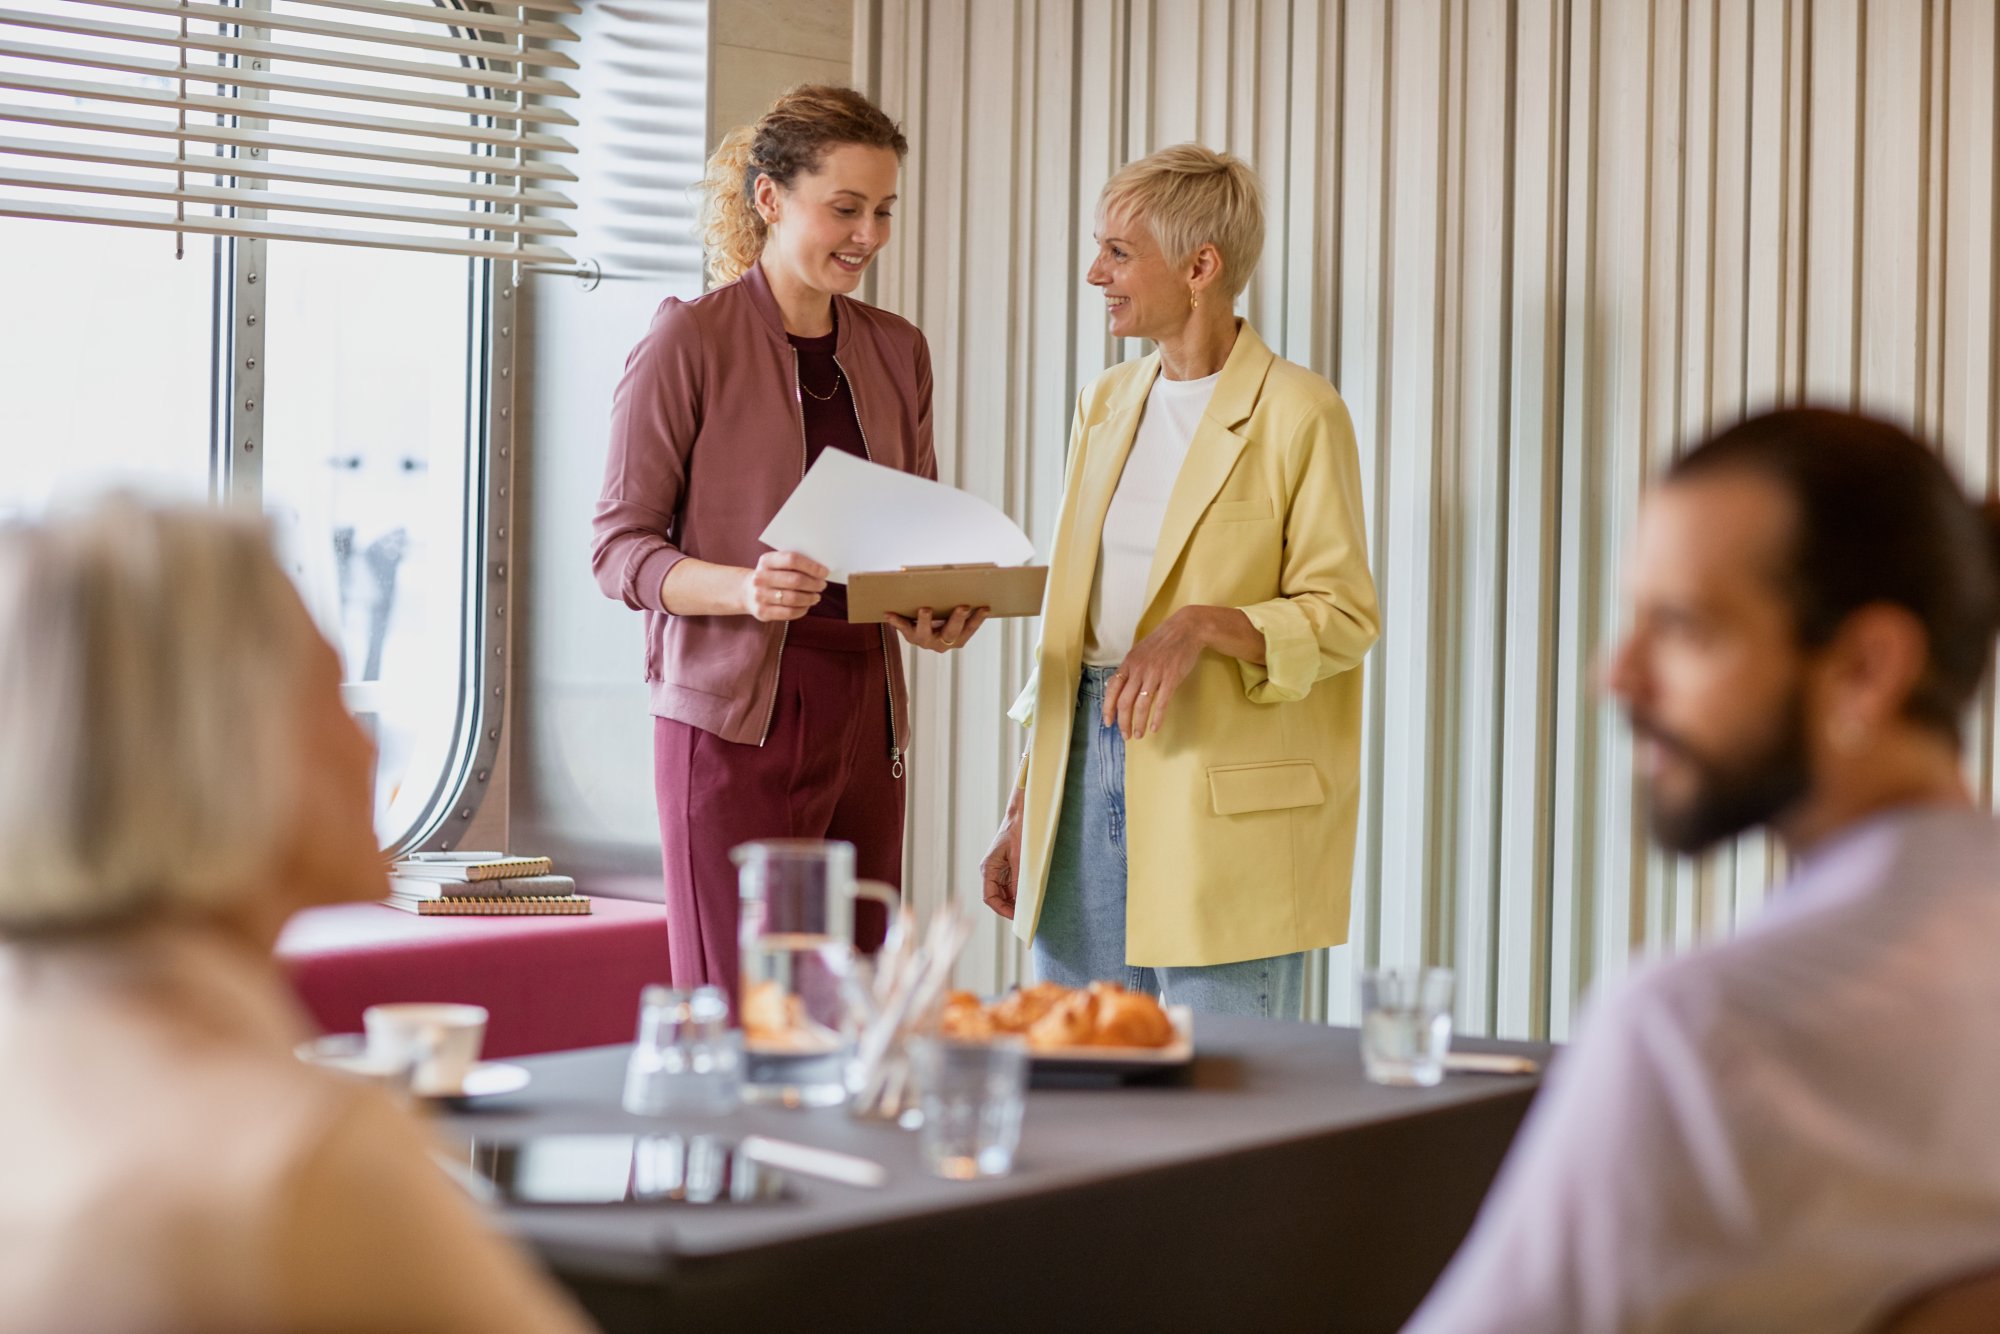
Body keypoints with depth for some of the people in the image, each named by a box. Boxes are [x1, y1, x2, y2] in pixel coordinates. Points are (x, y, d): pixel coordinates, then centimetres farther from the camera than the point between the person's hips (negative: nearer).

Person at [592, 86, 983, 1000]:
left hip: (862, 713, 6)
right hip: (734, 716, -6)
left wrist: (935, 611, -3)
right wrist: (744, 587, -24)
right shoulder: (690, 340, -4)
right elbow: (619, 549, -6)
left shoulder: (896, 352, 13)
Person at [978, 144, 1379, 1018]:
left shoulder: (1298, 414, -7)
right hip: (1088, 765, 6)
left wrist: (1205, 624, -24)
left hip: (1222, 800, -6)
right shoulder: (1106, 404, 14)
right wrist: (1021, 816, 15)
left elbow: (1344, 615, -8)